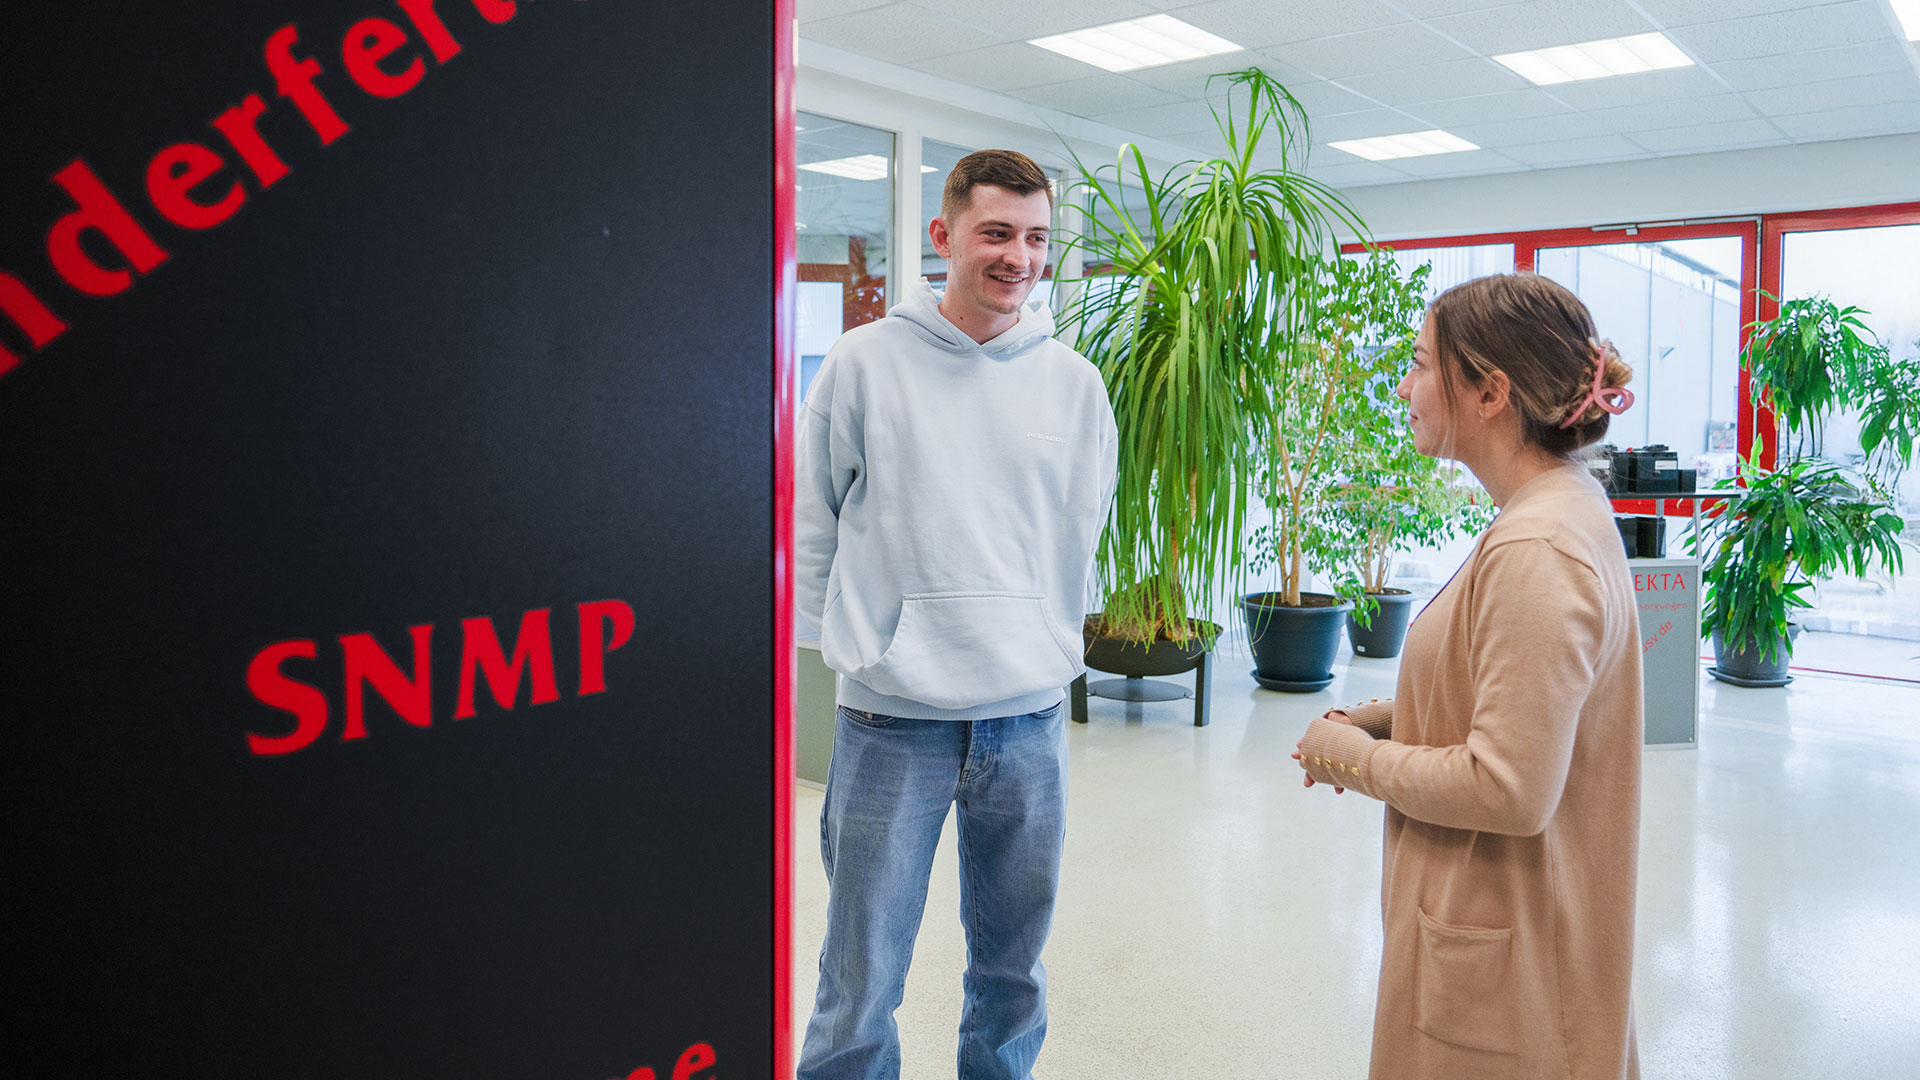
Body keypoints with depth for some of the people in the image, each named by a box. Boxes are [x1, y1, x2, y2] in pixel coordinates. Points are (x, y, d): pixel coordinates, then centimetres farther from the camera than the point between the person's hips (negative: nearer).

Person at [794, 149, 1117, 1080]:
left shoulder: (1074, 383, 5)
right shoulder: (865, 362, -3)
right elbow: (812, 523, 3)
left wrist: (1047, 650, 12)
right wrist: (854, 641, 2)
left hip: (1029, 719, 3)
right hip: (893, 718, -3)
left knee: (1014, 966, 17)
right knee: (863, 976, 5)